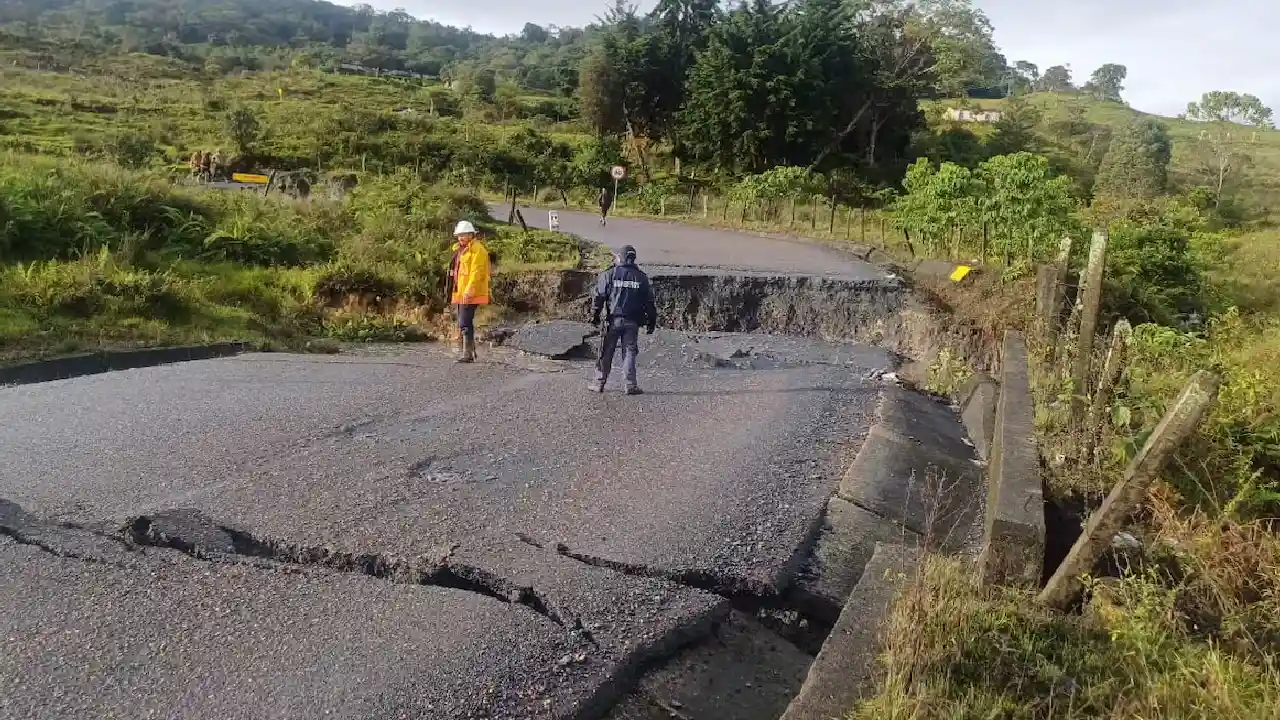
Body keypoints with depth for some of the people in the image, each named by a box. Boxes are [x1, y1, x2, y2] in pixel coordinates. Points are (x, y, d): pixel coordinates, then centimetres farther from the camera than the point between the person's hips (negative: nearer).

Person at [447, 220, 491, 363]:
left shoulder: (477, 250, -10)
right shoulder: (460, 249, 20)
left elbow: (476, 272, -18)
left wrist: (469, 291, -25)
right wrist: (456, 291, 19)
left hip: (470, 294, -10)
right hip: (460, 293, 10)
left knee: (465, 322, -13)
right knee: (462, 323, 13)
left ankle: (467, 353, -11)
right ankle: (470, 351, 20)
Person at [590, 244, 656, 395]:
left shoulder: (608, 275, -1)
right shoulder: (641, 277, 6)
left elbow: (599, 297, -3)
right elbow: (649, 302, 8)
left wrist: (594, 316, 4)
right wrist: (651, 322, 12)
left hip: (613, 320, -1)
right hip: (632, 322, 1)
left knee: (606, 353, 7)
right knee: (630, 352, 5)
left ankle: (599, 383, 12)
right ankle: (631, 385, 0)